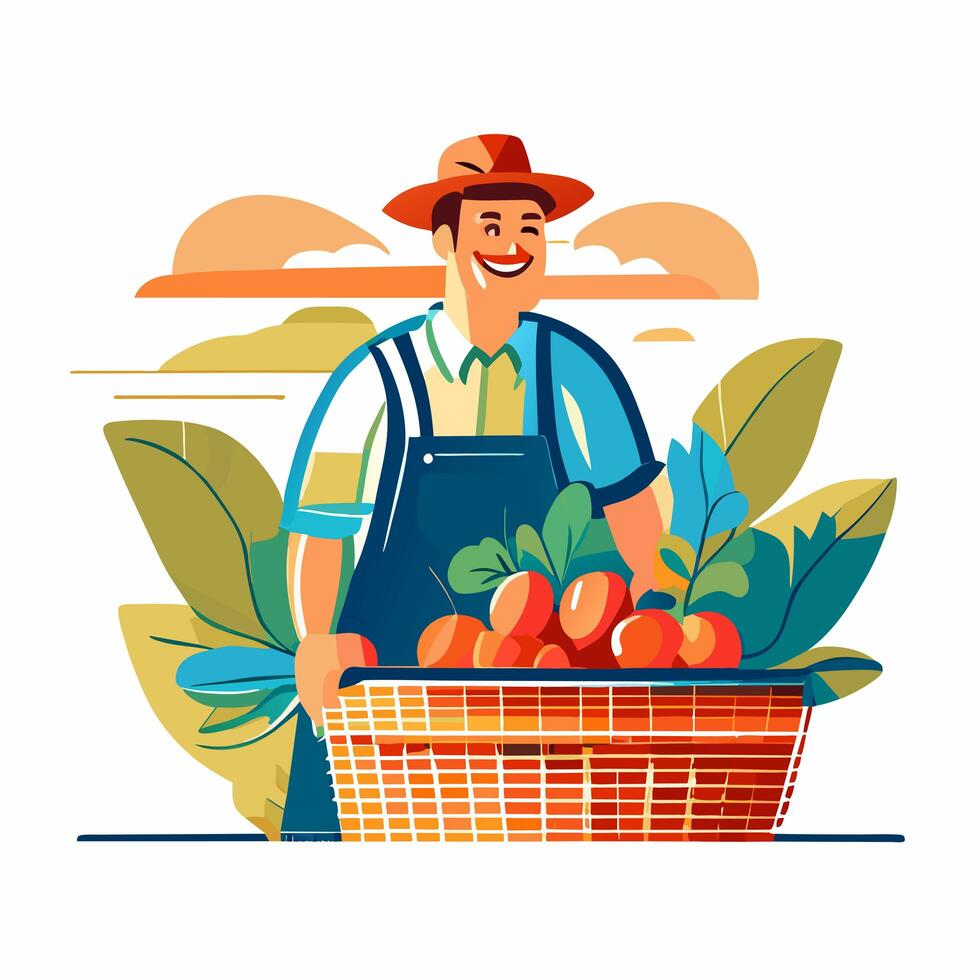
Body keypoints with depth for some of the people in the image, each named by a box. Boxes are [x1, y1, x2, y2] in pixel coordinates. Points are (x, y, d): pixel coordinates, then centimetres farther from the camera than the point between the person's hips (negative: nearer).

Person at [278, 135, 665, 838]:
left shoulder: (578, 373, -1)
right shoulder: (376, 382, -5)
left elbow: (633, 504, 9)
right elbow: (317, 536, -5)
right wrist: (318, 646, -20)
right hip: (382, 684, 0)